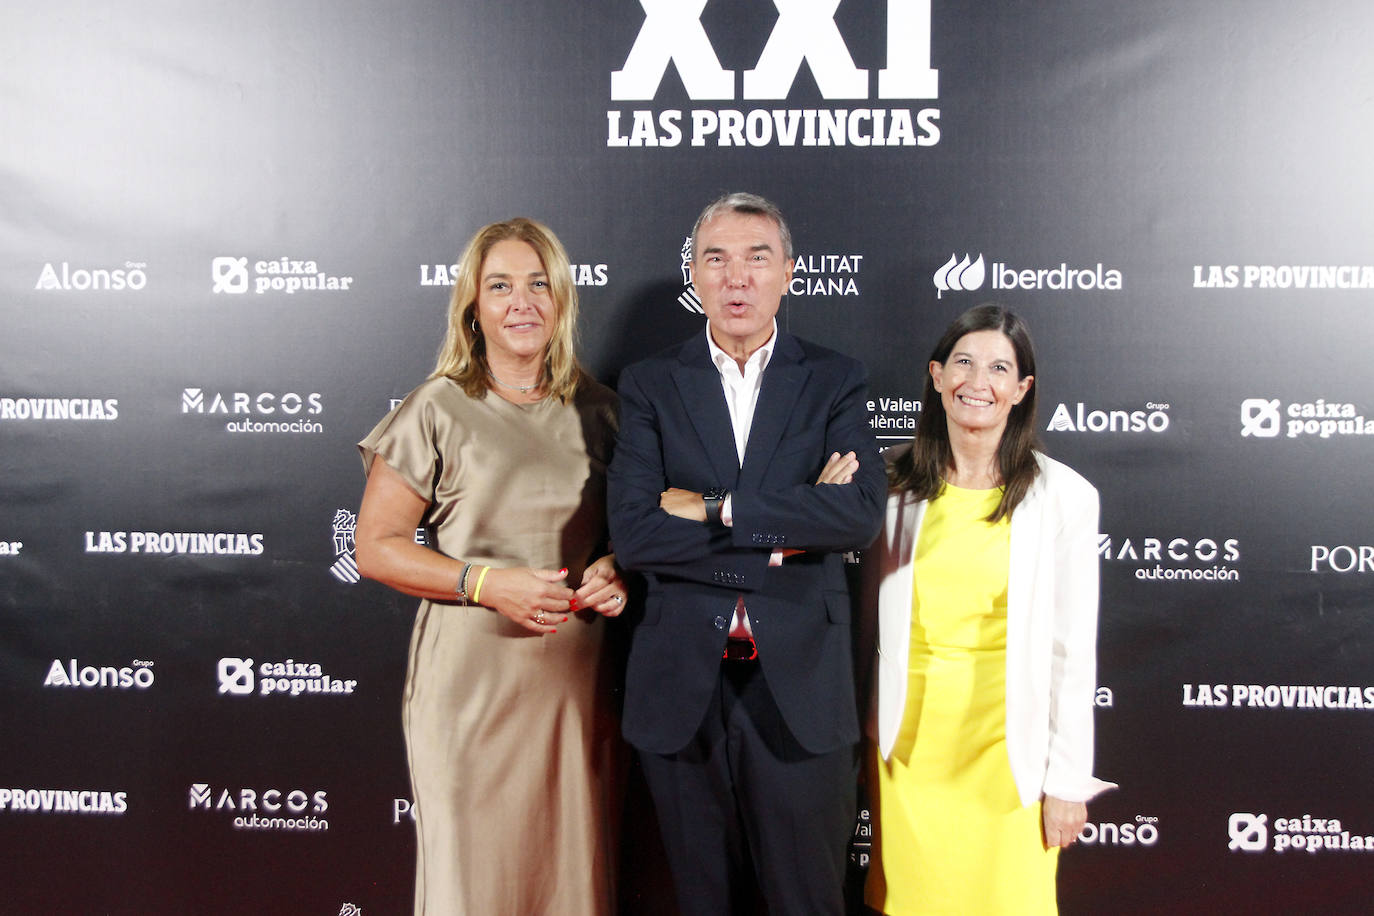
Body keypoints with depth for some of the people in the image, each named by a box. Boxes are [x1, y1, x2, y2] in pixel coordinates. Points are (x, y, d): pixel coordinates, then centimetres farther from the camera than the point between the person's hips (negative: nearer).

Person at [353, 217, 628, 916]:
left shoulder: (598, 410, 10)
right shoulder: (439, 411, -2)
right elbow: (375, 546, -3)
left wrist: (616, 571, -2)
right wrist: (487, 583, -15)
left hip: (578, 679, 4)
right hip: (472, 680, -3)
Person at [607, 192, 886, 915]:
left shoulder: (833, 381, 3)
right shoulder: (649, 385, 3)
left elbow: (861, 514, -13)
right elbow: (632, 531, -11)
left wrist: (715, 508, -15)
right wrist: (790, 525, -14)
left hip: (799, 685, 0)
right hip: (681, 686, 1)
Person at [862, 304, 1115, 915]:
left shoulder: (1063, 497, -7)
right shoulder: (895, 481, 1)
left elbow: (1072, 650, -5)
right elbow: (872, 616, 9)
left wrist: (1068, 779, -4)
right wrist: (866, 737, 9)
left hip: (1008, 751, -2)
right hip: (907, 745, 2)